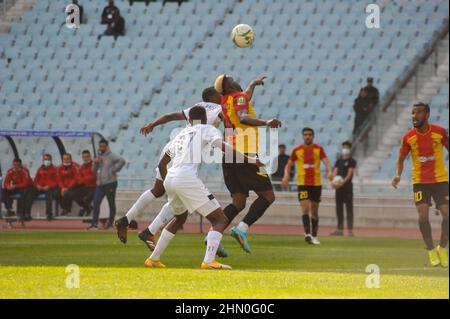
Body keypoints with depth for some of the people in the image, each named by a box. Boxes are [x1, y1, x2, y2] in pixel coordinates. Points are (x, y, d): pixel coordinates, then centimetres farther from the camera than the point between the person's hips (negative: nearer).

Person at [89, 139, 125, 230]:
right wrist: (95, 163, -1)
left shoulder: (111, 156, -7)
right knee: (96, 202, -3)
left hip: (110, 183, -7)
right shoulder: (99, 157, 16)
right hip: (100, 184, 7)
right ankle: (94, 224, -5)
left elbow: (122, 161, -21)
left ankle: (110, 223, 9)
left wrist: (114, 170, -18)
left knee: (111, 203, 3)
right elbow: (94, 170, 17)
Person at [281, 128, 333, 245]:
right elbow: (289, 165, 9)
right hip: (302, 183, -1)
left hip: (316, 183, 1)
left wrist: (329, 171, -31)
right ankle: (307, 233, -28)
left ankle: (314, 236, 20)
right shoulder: (297, 150, 2)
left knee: (314, 211, 10)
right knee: (305, 208, -17)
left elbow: (326, 161, -10)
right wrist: (286, 176, -10)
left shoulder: (319, 149, 2)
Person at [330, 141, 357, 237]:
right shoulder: (338, 161, 15)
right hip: (339, 187, 6)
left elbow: (349, 174, -11)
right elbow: (335, 172, 6)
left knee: (349, 208, -6)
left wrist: (342, 182, -24)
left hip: (347, 186, -6)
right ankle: (340, 229, 12)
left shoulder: (351, 161, -1)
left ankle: (350, 230, -9)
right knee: (339, 208, 7)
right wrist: (334, 181, -14)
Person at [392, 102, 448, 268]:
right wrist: (398, 175, -12)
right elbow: (401, 159, 7)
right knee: (423, 215, -12)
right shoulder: (408, 137, -4)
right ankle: (431, 250, 6)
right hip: (420, 181, 0)